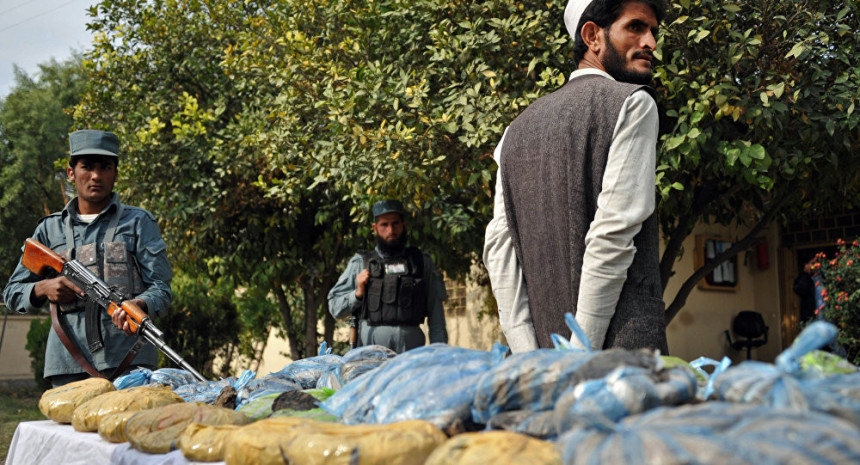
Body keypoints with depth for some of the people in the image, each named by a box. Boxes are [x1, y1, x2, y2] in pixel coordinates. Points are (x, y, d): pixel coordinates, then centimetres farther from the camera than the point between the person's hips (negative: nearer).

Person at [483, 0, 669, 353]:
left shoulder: (518, 127, 17)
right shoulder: (632, 103, -2)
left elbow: (498, 245, 7)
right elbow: (613, 232, -13)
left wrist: (527, 353, 2)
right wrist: (583, 350, -13)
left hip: (544, 348, 6)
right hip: (624, 347, -6)